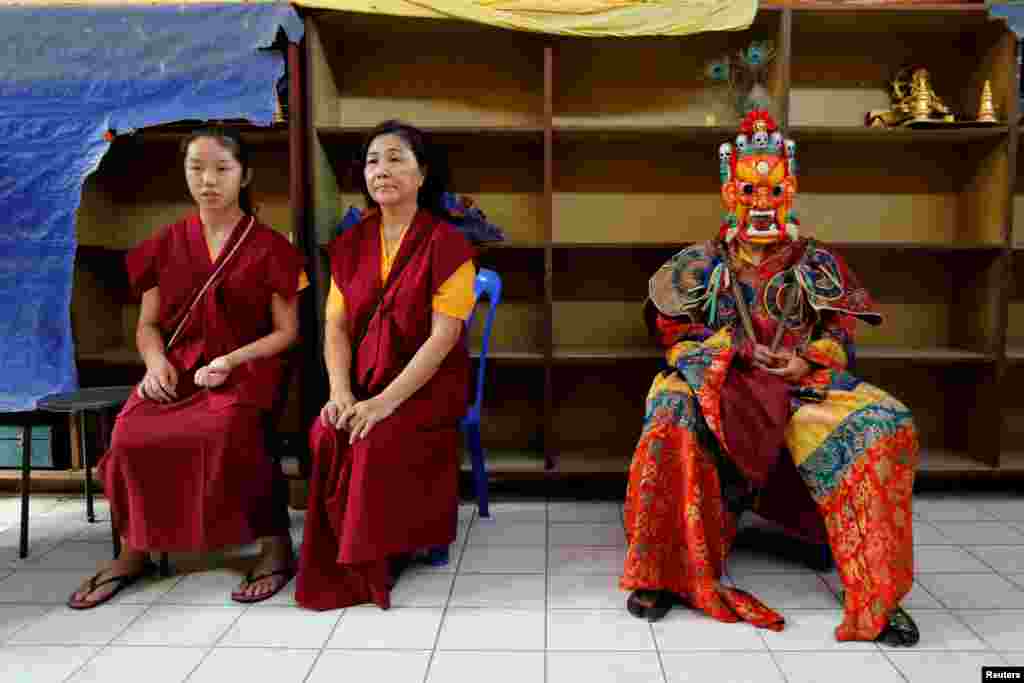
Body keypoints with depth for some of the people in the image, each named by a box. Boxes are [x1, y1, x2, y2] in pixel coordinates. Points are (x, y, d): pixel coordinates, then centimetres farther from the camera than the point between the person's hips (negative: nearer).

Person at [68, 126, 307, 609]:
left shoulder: (269, 247, 2)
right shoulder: (166, 244, 13)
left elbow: (287, 331, 0)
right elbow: (147, 324, 15)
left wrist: (231, 360, -14)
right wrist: (156, 361, -7)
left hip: (245, 371, -3)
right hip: (175, 372, 4)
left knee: (228, 431, -36)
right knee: (129, 436, -25)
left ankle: (277, 544, -19)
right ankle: (134, 550, -1)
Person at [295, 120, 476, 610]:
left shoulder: (446, 243, -8)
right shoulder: (351, 244, 10)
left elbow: (443, 337, -16)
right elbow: (335, 328, 6)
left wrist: (387, 401, -23)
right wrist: (341, 394, -12)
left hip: (426, 387, -4)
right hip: (362, 385, 5)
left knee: (379, 443, -30)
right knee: (326, 436, -23)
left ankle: (375, 558, -5)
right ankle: (338, 564, -3)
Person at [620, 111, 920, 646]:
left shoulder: (819, 266, 13)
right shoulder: (702, 265, 9)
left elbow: (840, 335, 12)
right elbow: (673, 332, 5)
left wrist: (809, 360, -9)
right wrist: (730, 351, -10)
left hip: (802, 384, 2)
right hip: (718, 381, -1)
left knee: (886, 422, -24)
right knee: (673, 411, -36)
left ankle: (876, 589, -12)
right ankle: (661, 572, -21)